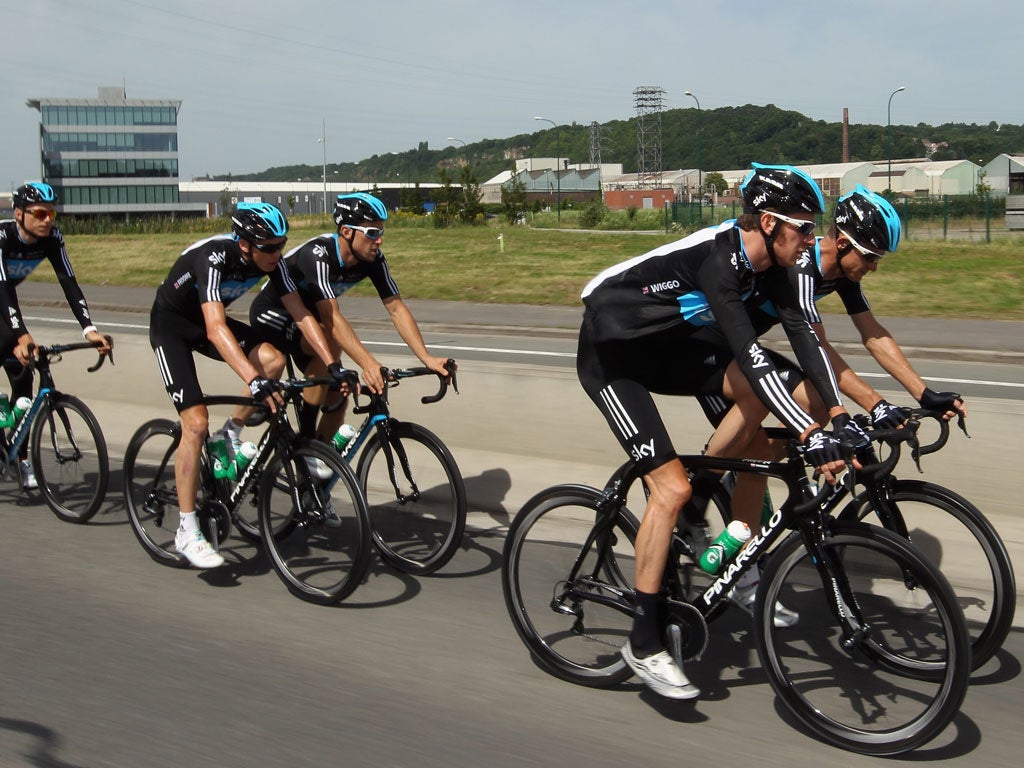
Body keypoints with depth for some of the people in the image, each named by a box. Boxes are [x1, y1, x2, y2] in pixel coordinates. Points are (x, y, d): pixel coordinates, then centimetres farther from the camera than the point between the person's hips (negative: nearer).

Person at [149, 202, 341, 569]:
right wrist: (255, 382, -55)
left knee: (273, 359, -21)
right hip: (170, 325, -6)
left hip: (206, 320, 6)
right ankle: (187, 532, -7)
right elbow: (216, 329, -45)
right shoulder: (214, 257, -35)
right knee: (196, 422, -17)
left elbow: (301, 313, -14)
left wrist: (333, 366, -22)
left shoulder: (270, 259, -16)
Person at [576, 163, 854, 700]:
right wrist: (811, 437, -42)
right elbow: (748, 352, -39)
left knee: (755, 387, -8)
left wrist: (837, 409, -16)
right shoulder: (715, 258, -31)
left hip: (659, 345, 8)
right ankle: (644, 644, -6)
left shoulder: (765, 260, -6)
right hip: (608, 354, -8)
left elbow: (800, 332, -6)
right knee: (672, 487, -16)